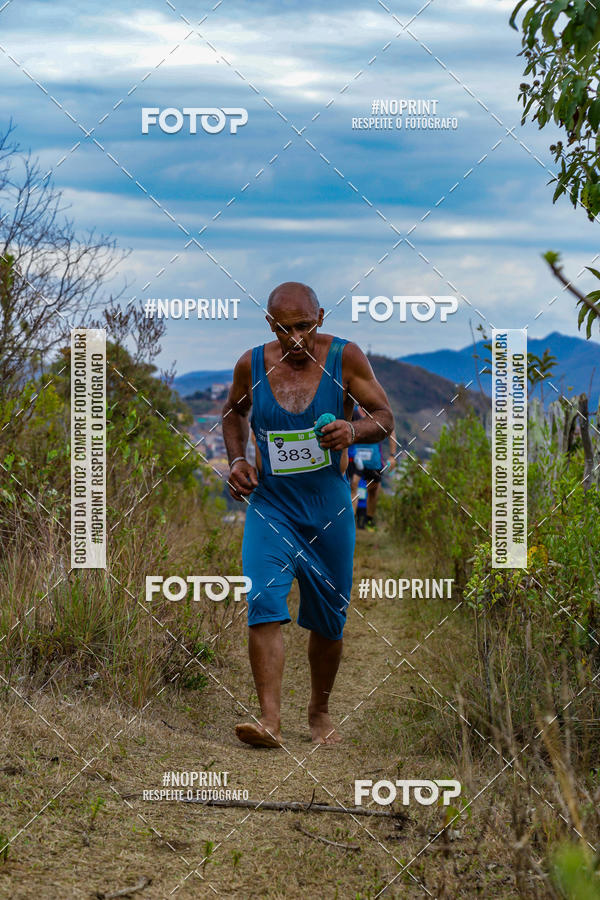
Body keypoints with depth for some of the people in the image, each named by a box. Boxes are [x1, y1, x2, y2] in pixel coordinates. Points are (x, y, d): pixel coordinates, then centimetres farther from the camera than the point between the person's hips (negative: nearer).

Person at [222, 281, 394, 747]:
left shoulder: (345, 358, -6)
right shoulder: (252, 365, -2)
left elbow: (385, 416, -2)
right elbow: (234, 412, 17)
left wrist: (354, 431, -23)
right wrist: (237, 459, 1)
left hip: (329, 507, 0)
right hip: (269, 504, 0)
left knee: (328, 621, 11)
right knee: (265, 606, -20)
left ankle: (320, 711, 32)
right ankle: (270, 720, -24)